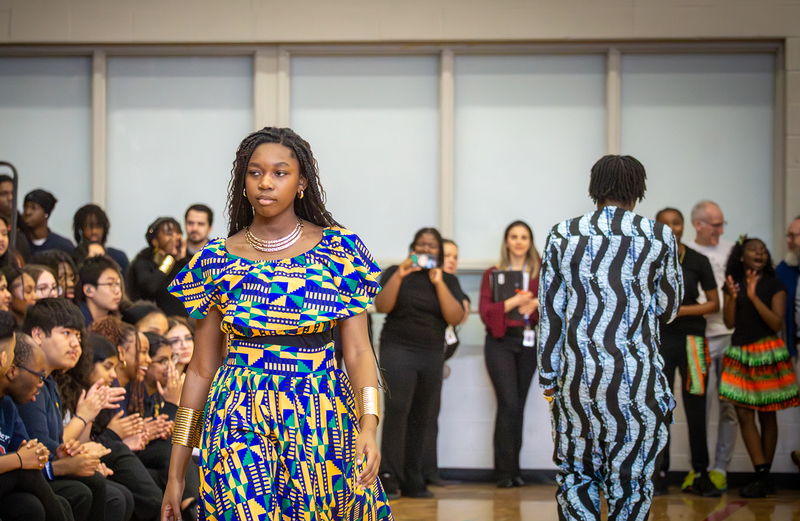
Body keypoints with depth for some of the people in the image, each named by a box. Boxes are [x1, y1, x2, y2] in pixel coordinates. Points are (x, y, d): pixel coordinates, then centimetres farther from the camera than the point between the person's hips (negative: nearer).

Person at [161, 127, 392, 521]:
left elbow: (358, 351, -3)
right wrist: (176, 473, 4)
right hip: (240, 424, 0)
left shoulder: (338, 249, 1)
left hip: (322, 427, 0)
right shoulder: (217, 260, 3)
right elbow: (202, 366, 5)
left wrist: (368, 426, -20)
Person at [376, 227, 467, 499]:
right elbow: (382, 306, -7)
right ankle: (389, 476, -23)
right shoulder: (395, 273, 7)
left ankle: (413, 481, 7)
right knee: (397, 407, -20)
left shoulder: (449, 281, 11)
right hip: (397, 349, -3)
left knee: (422, 419, 2)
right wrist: (399, 275, -15)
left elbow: (455, 317, -4)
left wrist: (438, 282, -10)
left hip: (432, 354, 3)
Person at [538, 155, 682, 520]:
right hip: (638, 379, -1)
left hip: (577, 376, 2)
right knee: (631, 481, 5)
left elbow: (550, 313, 4)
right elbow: (668, 310, 9)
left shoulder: (563, 236, 4)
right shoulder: (659, 237, -1)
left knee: (576, 477, 13)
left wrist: (548, 379, 10)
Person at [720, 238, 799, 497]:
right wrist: (732, 296, -11)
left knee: (767, 415, 2)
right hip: (739, 353, 3)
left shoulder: (774, 285, 0)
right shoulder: (733, 283, 10)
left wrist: (754, 296, -16)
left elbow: (777, 323, -9)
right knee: (744, 415, -6)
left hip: (767, 354, -3)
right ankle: (763, 477, -6)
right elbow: (729, 322, 5)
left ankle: (764, 478, 9)